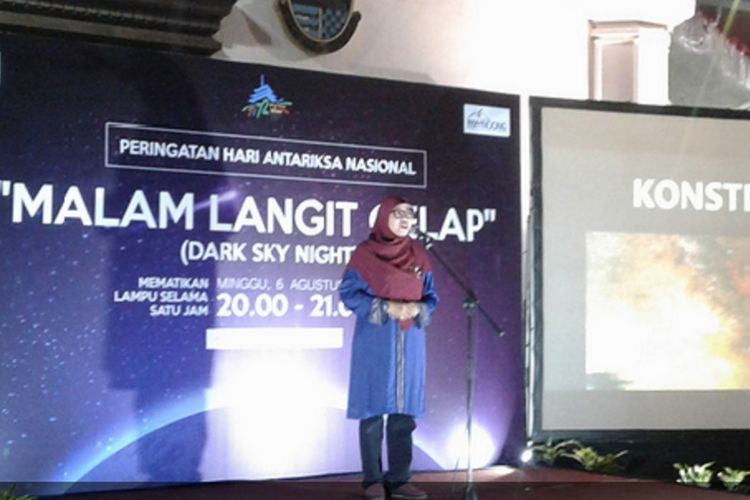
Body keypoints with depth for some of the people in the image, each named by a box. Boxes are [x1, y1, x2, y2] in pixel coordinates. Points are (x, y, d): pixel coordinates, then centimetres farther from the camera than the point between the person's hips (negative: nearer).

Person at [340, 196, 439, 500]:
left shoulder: (419, 256, 9)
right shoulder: (364, 253, -3)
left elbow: (431, 297, 11)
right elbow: (348, 293, -6)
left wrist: (417, 309, -11)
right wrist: (386, 307, -17)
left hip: (409, 341, 4)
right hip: (375, 341, -4)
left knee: (404, 410, 4)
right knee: (373, 408, -1)